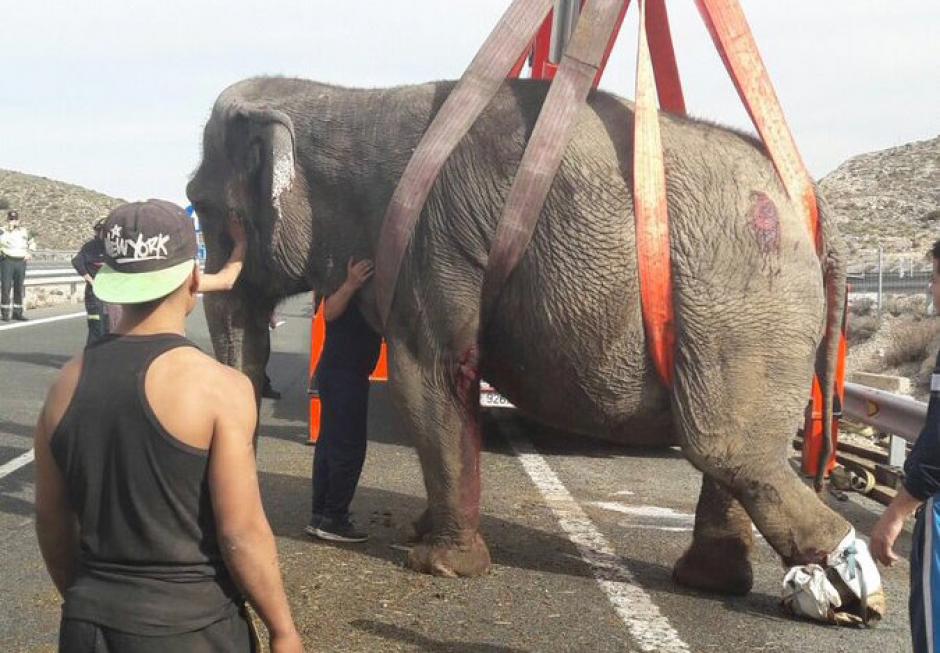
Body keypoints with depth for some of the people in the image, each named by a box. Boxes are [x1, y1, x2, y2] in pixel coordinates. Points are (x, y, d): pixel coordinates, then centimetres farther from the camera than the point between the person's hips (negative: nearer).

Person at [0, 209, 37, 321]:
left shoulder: (24, 232, 13)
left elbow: (32, 243, 27)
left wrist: (29, 253, 10)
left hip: (21, 262, 4)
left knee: (19, 288, 8)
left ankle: (17, 312, 16)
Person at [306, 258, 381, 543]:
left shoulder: (368, 271, 13)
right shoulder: (344, 269, -14)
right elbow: (330, 312, -29)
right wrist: (350, 285, -44)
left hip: (338, 372, 10)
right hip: (343, 372, -10)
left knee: (332, 444, 11)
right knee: (348, 447, -7)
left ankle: (321, 516, 17)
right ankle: (332, 519, -1)